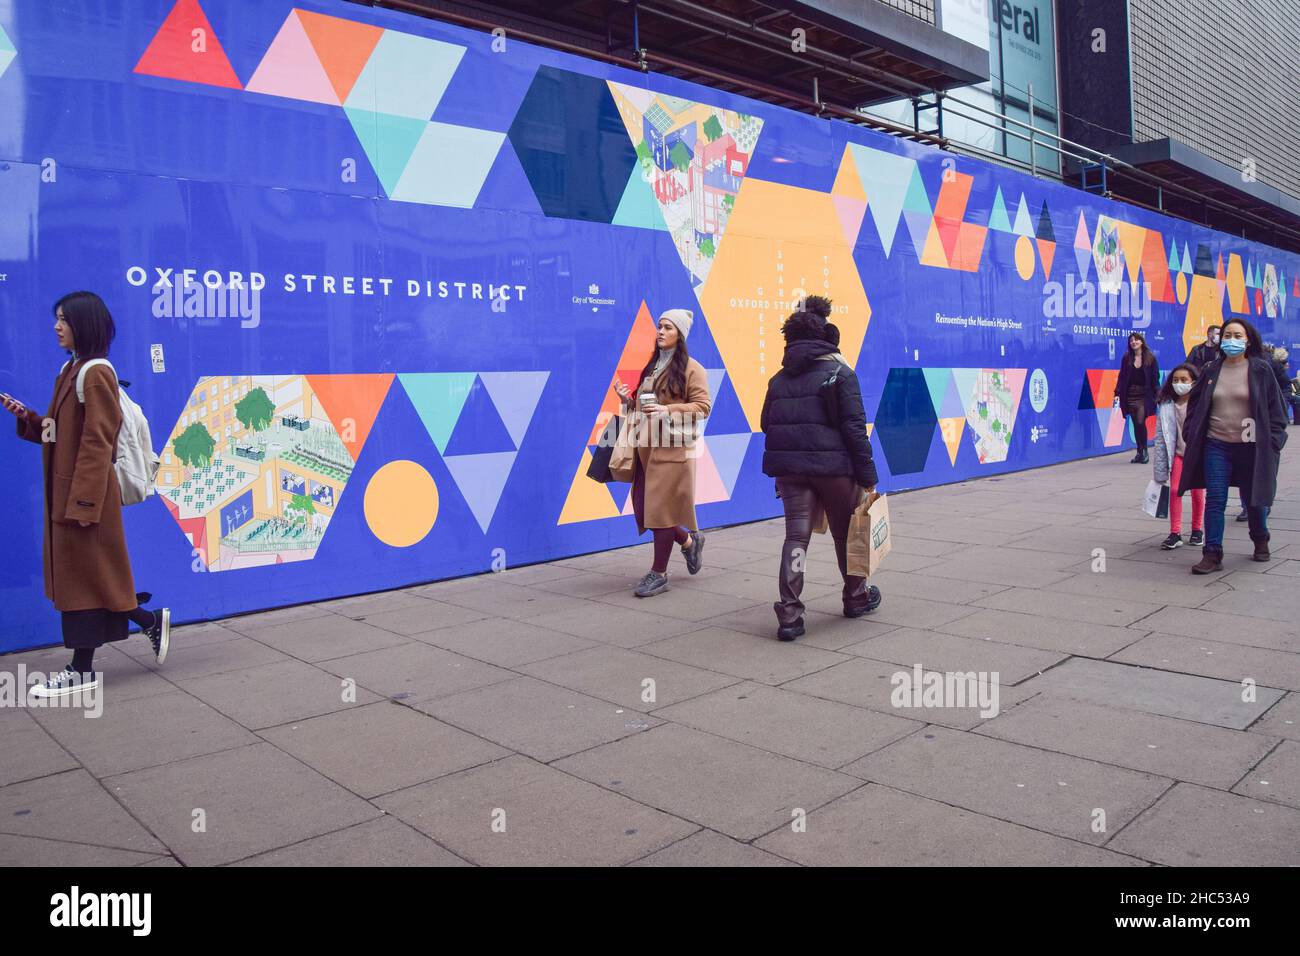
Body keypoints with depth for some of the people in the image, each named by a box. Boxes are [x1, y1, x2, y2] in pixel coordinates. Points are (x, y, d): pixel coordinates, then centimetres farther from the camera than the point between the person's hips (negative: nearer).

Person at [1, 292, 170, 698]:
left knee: (82, 577, -1)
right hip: (64, 491, 9)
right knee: (74, 576, 13)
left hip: (85, 492, -9)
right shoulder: (70, 371, 14)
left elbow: (96, 444, -19)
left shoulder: (96, 375, -14)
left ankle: (82, 671, 10)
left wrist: (81, 501, -21)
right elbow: (60, 433, 17)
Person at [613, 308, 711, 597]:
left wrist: (666, 410, -22)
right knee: (644, 507, 6)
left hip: (672, 447, -7)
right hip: (647, 445, 7)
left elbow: (702, 406, -11)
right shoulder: (652, 366, 19)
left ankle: (659, 573, 6)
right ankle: (689, 540, 31)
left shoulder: (691, 368, -4)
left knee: (661, 508, -6)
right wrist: (628, 399, 6)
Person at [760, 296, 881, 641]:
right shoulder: (840, 373, -4)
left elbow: (767, 424, 12)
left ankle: (789, 613, -5)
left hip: (789, 468, 4)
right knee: (846, 533, 15)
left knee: (796, 536, 4)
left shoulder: (779, 379, 11)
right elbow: (854, 428, -8)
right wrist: (867, 476, -6)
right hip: (832, 465, -3)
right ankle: (856, 597, 33)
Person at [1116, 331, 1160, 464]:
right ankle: (1140, 452, 15)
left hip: (1144, 395, -3)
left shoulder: (1150, 358, 0)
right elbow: (1122, 377, 5)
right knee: (1136, 424, 6)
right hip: (1130, 395, 3)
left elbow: (1155, 378, 1)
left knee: (1140, 422, -16)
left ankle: (1143, 451, -1)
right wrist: (1118, 392, -6)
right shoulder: (1127, 358, 6)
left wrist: (1156, 395, -4)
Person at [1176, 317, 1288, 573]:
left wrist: (1274, 441, -6)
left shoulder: (1261, 369, -1)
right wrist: (1191, 435, 5)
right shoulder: (1211, 371, 6)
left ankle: (1260, 541, 38)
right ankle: (1212, 554, -1)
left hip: (1251, 447, -1)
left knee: (1254, 499, 12)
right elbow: (1194, 405, 13)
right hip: (1216, 446, 1)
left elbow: (1275, 406, 0)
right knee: (1214, 500, -4)